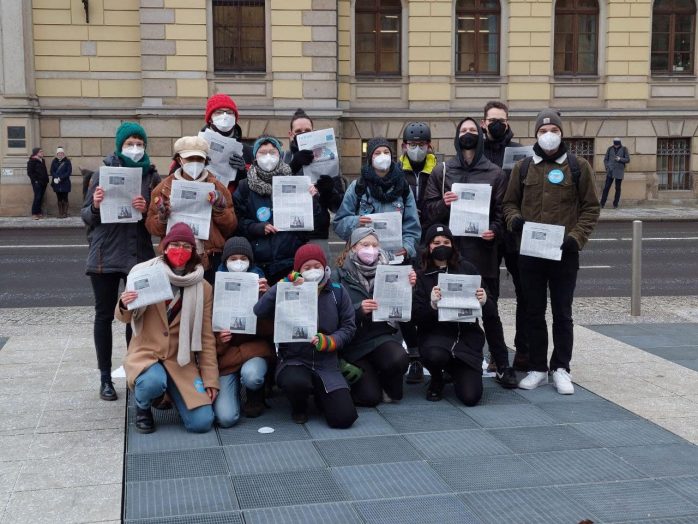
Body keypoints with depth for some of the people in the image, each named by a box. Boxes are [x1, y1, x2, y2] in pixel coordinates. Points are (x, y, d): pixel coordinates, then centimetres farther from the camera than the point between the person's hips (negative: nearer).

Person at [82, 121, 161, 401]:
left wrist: (146, 210, -16)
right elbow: (86, 216, 2)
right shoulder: (103, 173, 0)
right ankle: (105, 378, 15)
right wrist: (95, 206, -19)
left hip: (139, 255, 1)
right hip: (105, 255, -1)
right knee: (104, 315, 6)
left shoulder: (152, 176, 3)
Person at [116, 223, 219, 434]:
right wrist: (124, 306, -24)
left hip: (182, 360, 2)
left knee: (202, 423, -13)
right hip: (145, 353, -2)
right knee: (153, 383, -38)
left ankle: (174, 393, 21)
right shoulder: (145, 273, -4)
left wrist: (210, 378, 1)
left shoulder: (203, 288, 1)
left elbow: (207, 336, 4)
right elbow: (124, 318, 0)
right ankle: (143, 407, 1)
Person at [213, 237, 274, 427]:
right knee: (226, 418, -18)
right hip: (226, 354, 0)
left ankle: (255, 397, 2)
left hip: (255, 348, 0)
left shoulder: (260, 285, 4)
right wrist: (218, 340, -15)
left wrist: (266, 296, -17)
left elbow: (270, 328, -5)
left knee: (251, 376, -37)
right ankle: (234, 387, 17)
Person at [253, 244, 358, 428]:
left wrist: (327, 342, -14)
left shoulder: (337, 292, 2)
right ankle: (299, 406, 3)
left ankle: (320, 394, 23)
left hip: (326, 364, 2)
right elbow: (259, 311, -18)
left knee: (344, 418, -14)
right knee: (296, 383, -38)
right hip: (293, 361, -2)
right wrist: (285, 283, -21)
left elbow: (348, 327, 4)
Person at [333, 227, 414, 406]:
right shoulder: (340, 276, -6)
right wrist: (359, 310, -26)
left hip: (381, 335, 2)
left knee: (399, 360, -31)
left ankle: (388, 386, 5)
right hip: (353, 341, -2)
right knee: (370, 397, -14)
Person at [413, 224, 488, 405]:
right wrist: (432, 305, -25)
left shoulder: (467, 269, 7)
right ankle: (436, 380, 1)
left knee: (471, 397, -12)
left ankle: (455, 371, 25)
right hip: (436, 334, -1)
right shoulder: (421, 276, 3)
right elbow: (417, 317, -6)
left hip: (467, 336, 1)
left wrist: (483, 300, -14)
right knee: (435, 355, -38)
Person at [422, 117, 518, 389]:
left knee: (489, 310, 0)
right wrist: (443, 204, -13)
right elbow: (429, 210, 8)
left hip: (482, 251, -1)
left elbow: (500, 211, 6)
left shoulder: (495, 173, 9)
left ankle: (502, 366, 8)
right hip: (450, 250, 1)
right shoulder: (442, 171, 10)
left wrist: (494, 230, -13)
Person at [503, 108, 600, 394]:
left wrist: (576, 237, -10)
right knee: (534, 312, 9)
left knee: (562, 313, 6)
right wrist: (514, 219, -9)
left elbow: (591, 207, 3)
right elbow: (510, 202, 13)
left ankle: (561, 369, 16)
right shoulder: (523, 167, 7)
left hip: (564, 253, -2)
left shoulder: (578, 166, 2)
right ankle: (537, 368, 19)